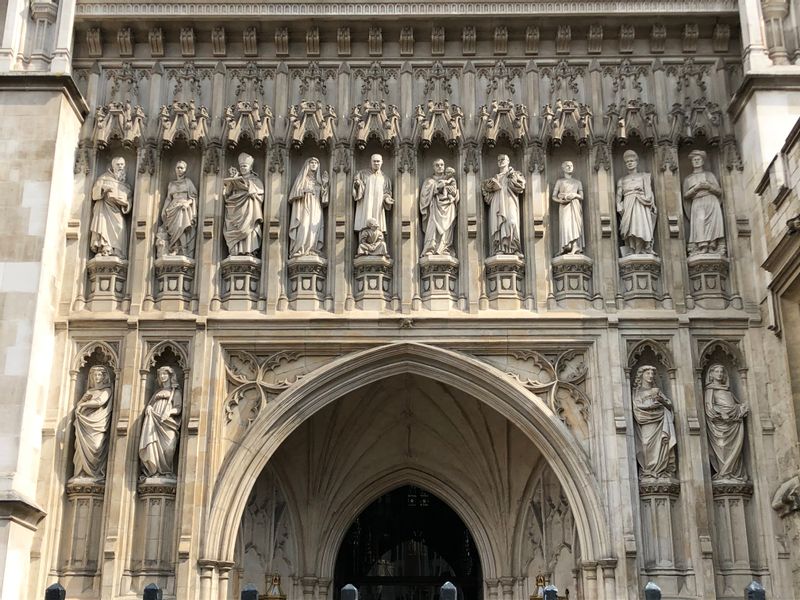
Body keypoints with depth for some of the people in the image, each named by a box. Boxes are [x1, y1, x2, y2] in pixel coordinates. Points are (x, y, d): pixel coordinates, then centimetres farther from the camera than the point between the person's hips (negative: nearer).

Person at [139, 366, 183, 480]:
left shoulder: (175, 391, 15)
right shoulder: (157, 392, 28)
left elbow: (178, 408, 2)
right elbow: (149, 404, 21)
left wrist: (170, 411, -19)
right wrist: (149, 408, -3)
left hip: (167, 423, -4)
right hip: (153, 422, 4)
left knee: (166, 447, -21)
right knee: (152, 445, -16)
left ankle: (167, 472, -21)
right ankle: (154, 471, -20)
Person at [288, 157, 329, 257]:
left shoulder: (319, 179, 21)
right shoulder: (302, 177, 10)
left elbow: (322, 195, 15)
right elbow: (296, 191, 2)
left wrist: (325, 183, 5)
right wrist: (304, 191, -14)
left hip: (316, 208, 4)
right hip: (304, 206, -4)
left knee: (314, 229, -8)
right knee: (303, 228, -17)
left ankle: (312, 250, -9)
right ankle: (300, 250, -20)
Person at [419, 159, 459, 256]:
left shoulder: (450, 180, 22)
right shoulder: (429, 181, 18)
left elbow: (454, 193, 11)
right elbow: (425, 193, 1)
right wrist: (437, 187, -9)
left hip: (448, 208, 2)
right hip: (434, 208, -2)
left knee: (446, 228, -15)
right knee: (433, 226, -21)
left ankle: (444, 250, -21)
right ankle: (430, 250, -29)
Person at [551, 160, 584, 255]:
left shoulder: (578, 182, 19)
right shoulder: (560, 181, 13)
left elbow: (582, 197, 15)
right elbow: (554, 197, 6)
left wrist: (575, 195, -7)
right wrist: (561, 200, -14)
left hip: (575, 208, 2)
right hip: (564, 207, -2)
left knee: (576, 226, -11)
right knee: (566, 226, -18)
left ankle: (576, 249, -17)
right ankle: (568, 248, -25)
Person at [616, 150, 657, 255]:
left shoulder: (644, 176, 19)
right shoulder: (622, 180, 22)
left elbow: (649, 192, 10)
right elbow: (618, 195, 12)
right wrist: (619, 207, -4)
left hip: (641, 206, -1)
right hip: (627, 206, 1)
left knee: (641, 226, -17)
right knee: (630, 229, -13)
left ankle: (643, 252, -21)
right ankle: (630, 253, -19)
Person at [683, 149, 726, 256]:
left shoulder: (709, 175, 21)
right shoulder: (688, 179, 21)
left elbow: (719, 191, 14)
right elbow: (685, 196, 11)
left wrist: (709, 186, -4)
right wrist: (696, 188, -4)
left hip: (712, 203, 1)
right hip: (697, 204, 0)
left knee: (713, 223, -17)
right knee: (699, 225, -20)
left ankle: (713, 247, -23)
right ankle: (700, 247, -29)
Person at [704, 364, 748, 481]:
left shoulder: (727, 389, 23)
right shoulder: (710, 389, 6)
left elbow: (737, 403, 25)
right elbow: (709, 407, -5)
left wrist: (742, 408, 4)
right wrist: (722, 414, -17)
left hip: (735, 421, 5)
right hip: (722, 422, -5)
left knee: (735, 448, -4)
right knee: (724, 449, -11)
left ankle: (735, 474, -2)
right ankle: (723, 475, -10)